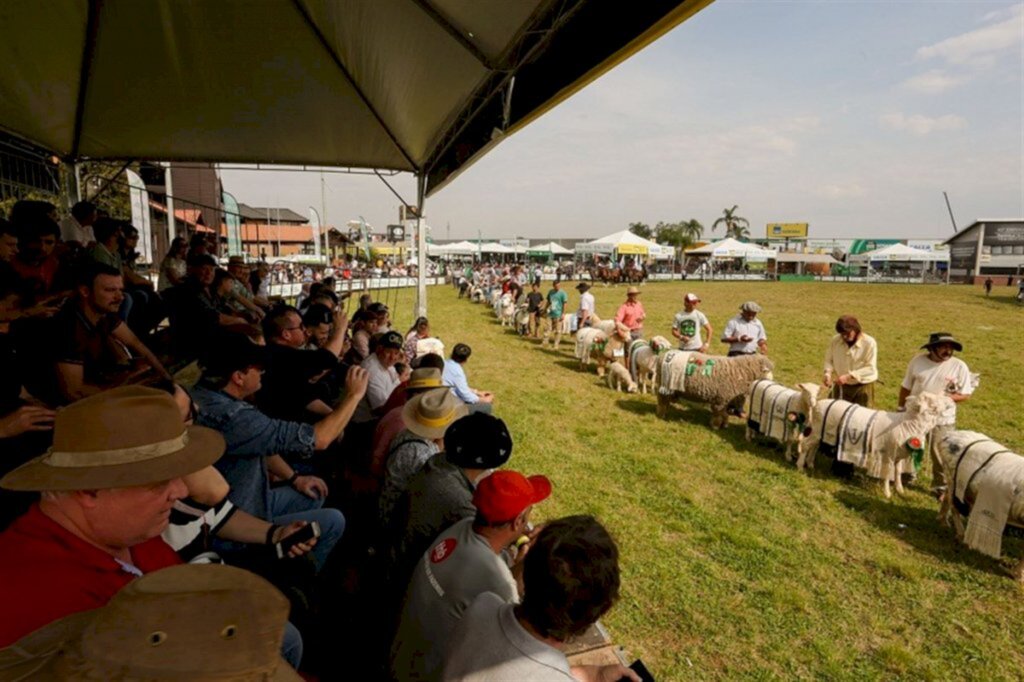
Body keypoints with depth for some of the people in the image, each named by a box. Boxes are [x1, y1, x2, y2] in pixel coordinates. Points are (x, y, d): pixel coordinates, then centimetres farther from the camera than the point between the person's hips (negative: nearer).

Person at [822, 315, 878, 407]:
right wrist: (828, 373, -15)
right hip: (841, 386, 3)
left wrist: (849, 376, -27)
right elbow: (829, 359, 5)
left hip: (862, 387, -3)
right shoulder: (835, 340, -7)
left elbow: (870, 368, -17)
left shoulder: (869, 343, -16)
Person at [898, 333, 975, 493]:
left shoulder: (959, 366, -10)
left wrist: (947, 398, -22)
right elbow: (906, 387, 4)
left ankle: (940, 486, 25)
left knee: (940, 455, 7)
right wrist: (901, 408, 5)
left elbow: (966, 394, -5)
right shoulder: (917, 360, -5)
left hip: (942, 420, -2)